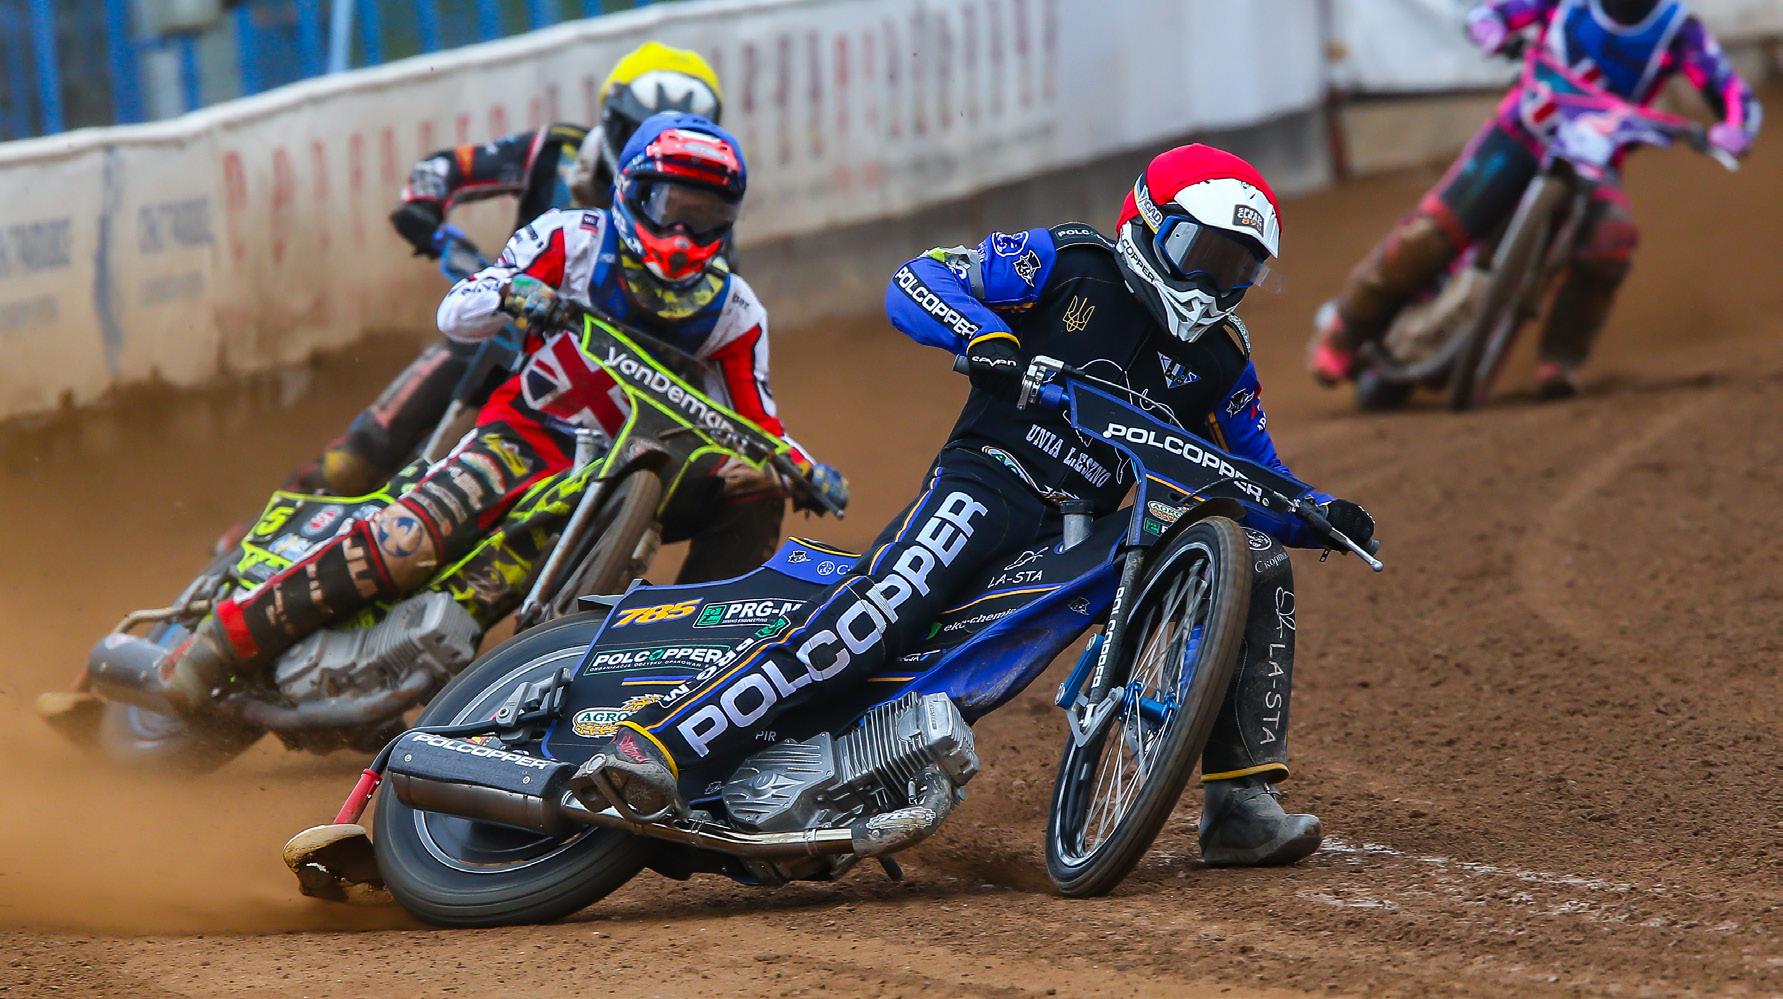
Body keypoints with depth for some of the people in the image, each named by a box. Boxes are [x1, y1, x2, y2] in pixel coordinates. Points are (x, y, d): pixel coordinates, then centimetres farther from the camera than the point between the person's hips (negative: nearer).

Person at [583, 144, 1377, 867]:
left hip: (1089, 535, 6)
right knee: (884, 608, -32)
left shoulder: (1218, 357, 16)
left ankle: (1239, 804, -8)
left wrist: (1321, 515, 1)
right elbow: (916, 283, -2)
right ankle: (650, 743, -42)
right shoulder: (1068, 263, 4)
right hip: (989, 481, -6)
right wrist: (984, 334, -21)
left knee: (1259, 568, -6)